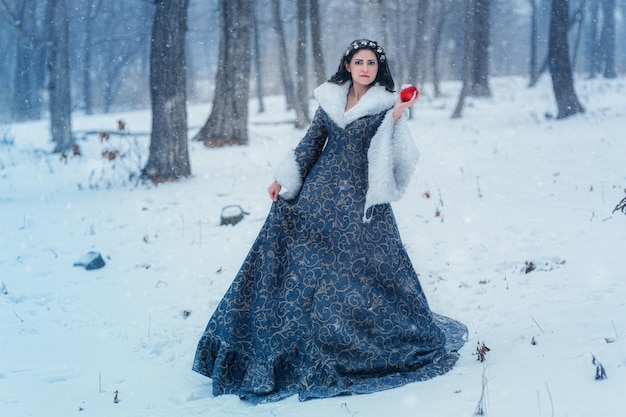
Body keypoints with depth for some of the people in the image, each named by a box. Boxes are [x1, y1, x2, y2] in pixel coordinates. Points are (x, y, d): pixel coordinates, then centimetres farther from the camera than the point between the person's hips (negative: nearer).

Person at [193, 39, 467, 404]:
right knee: (299, 262, 1)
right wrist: (283, 179, 13)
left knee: (366, 268, -4)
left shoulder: (386, 104, -2)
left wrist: (397, 116, -23)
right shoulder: (331, 98, 8)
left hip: (360, 197, -4)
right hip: (321, 191, 4)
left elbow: (388, 150, -12)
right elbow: (312, 141, 14)